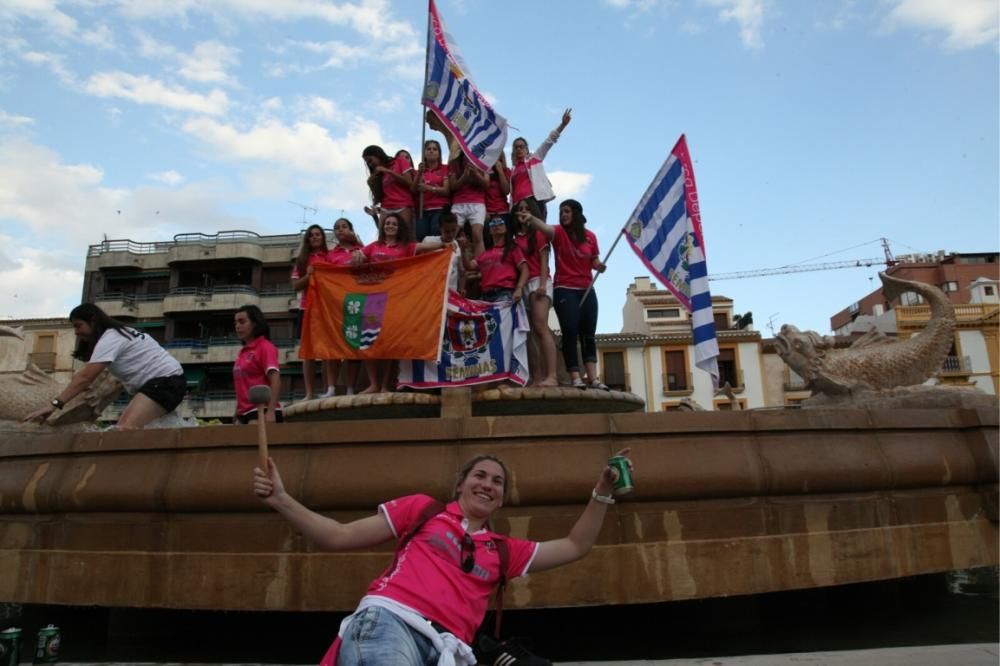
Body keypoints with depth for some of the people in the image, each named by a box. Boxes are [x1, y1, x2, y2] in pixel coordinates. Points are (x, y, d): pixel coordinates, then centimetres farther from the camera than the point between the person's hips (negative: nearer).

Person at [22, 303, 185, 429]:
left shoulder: (110, 338, -12)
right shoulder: (118, 333, 20)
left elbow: (86, 378, -20)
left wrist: (54, 404, -23)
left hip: (166, 380, -10)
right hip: (156, 382, 10)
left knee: (126, 429, -25)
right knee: (122, 426, 1)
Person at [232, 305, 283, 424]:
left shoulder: (265, 347, -6)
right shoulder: (243, 351, 16)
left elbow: (275, 379, -15)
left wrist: (271, 411, -24)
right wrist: (237, 414, 20)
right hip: (244, 414, 8)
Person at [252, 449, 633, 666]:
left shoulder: (503, 551, 28)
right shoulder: (423, 509, 19)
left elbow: (574, 547, 30)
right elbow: (339, 537, 17)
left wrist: (602, 492, 20)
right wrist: (281, 500, 8)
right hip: (389, 619, -4)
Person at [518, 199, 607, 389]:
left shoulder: (590, 236, 7)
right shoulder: (559, 232, -3)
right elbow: (545, 227, -25)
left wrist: (599, 266, -6)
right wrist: (531, 218, -46)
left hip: (587, 291, 4)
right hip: (565, 290, -3)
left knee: (588, 335, 3)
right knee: (570, 334, -9)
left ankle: (593, 378, 4)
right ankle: (576, 378, -8)